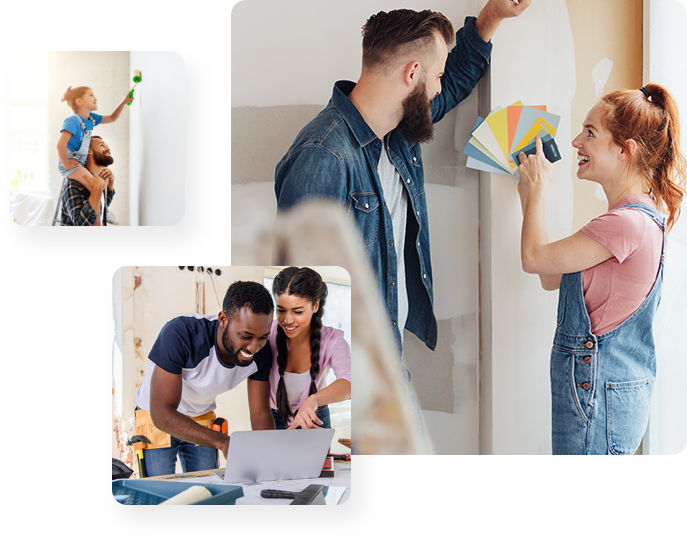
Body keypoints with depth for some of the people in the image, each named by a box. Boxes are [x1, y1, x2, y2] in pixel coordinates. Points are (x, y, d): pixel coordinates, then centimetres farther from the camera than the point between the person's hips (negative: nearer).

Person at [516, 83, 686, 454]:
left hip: (597, 394, -10)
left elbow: (535, 257, -14)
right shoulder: (638, 215, 12)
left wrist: (538, 187, 1)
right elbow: (552, 278, 14)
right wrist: (529, 196, 17)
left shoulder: (629, 223, -21)